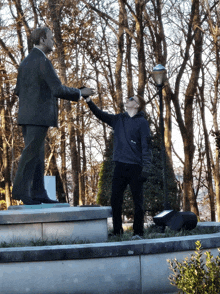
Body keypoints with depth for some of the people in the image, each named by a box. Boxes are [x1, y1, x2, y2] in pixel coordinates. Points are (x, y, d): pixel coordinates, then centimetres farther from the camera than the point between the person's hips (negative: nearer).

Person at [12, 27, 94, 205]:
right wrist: (80, 93, -5)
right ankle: (21, 190, -6)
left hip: (26, 116, 9)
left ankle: (38, 193, 8)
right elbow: (59, 90, -18)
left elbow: (18, 91, 21)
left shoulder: (26, 62, 17)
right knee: (31, 153, -7)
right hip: (39, 116, -9)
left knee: (37, 155, 9)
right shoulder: (43, 62, -13)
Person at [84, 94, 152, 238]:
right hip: (120, 166, 5)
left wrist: (146, 168, -13)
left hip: (135, 167, -5)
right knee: (115, 200, 4)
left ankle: (138, 232, 7)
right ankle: (117, 231, 12)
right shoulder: (119, 119, 14)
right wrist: (89, 101, -2)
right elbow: (101, 114, 12)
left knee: (138, 201, 1)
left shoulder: (142, 122, -2)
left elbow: (146, 146, -6)